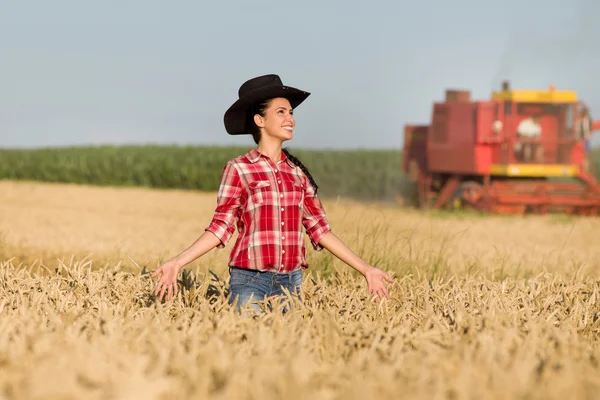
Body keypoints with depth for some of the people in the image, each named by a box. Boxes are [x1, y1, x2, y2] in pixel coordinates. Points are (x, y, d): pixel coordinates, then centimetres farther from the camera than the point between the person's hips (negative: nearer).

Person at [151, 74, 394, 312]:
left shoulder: (298, 172, 10)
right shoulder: (239, 169, -2)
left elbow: (320, 230, 12)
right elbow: (220, 227, -3)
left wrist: (366, 270, 10)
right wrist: (177, 263, -15)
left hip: (290, 284, 4)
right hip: (250, 283, -4)